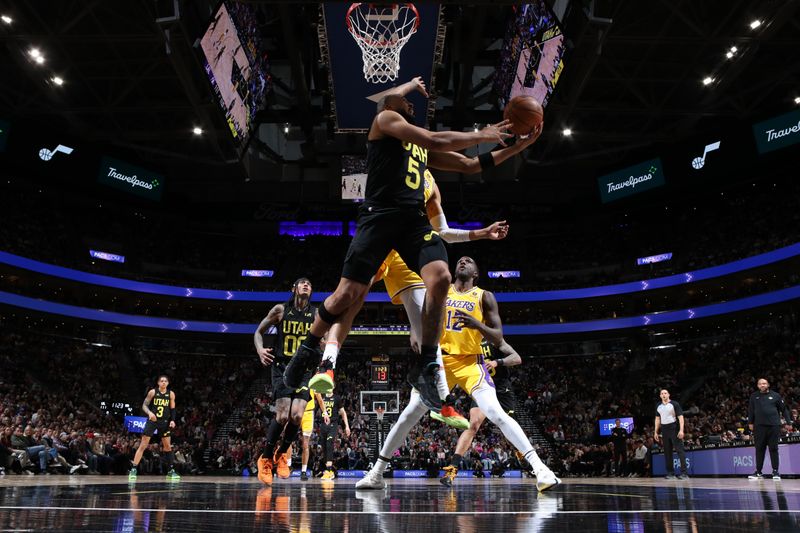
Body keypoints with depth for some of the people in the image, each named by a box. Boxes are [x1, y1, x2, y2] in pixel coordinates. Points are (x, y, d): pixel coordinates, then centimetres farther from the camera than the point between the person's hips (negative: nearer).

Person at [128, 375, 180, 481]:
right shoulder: (152, 392, -5)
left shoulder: (171, 394, 2)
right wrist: (149, 412, -24)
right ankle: (133, 469, 0)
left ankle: (171, 471, 11)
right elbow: (144, 405, -4)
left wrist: (172, 420, -6)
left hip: (164, 422, 3)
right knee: (143, 445, -6)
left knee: (168, 446, 4)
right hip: (152, 420, -2)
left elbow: (172, 409, 7)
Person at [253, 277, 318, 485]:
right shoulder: (281, 310, 0)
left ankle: (281, 454, 15)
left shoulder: (316, 314, 4)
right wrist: (260, 350, -12)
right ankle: (265, 458, 7)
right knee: (283, 415, -15)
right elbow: (259, 332, 8)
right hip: (282, 367, -2)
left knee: (297, 415, -13)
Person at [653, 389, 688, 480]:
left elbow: (680, 417, -9)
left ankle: (684, 473, -9)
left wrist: (681, 430, -19)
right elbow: (657, 419, 17)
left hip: (674, 429, -5)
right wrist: (656, 432, 12)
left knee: (680, 450, -8)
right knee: (667, 452, 6)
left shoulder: (674, 404, -4)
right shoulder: (658, 406, 11)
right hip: (664, 430, 5)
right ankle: (670, 473, 11)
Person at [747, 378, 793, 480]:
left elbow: (784, 409, 7)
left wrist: (788, 422, 3)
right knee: (759, 449, 3)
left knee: (773, 449, 2)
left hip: (774, 426, -1)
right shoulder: (754, 396, 9)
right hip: (759, 426, 1)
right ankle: (758, 472, 7)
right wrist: (750, 422, 5)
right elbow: (750, 410, 11)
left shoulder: (775, 395, 6)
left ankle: (775, 472, 9)